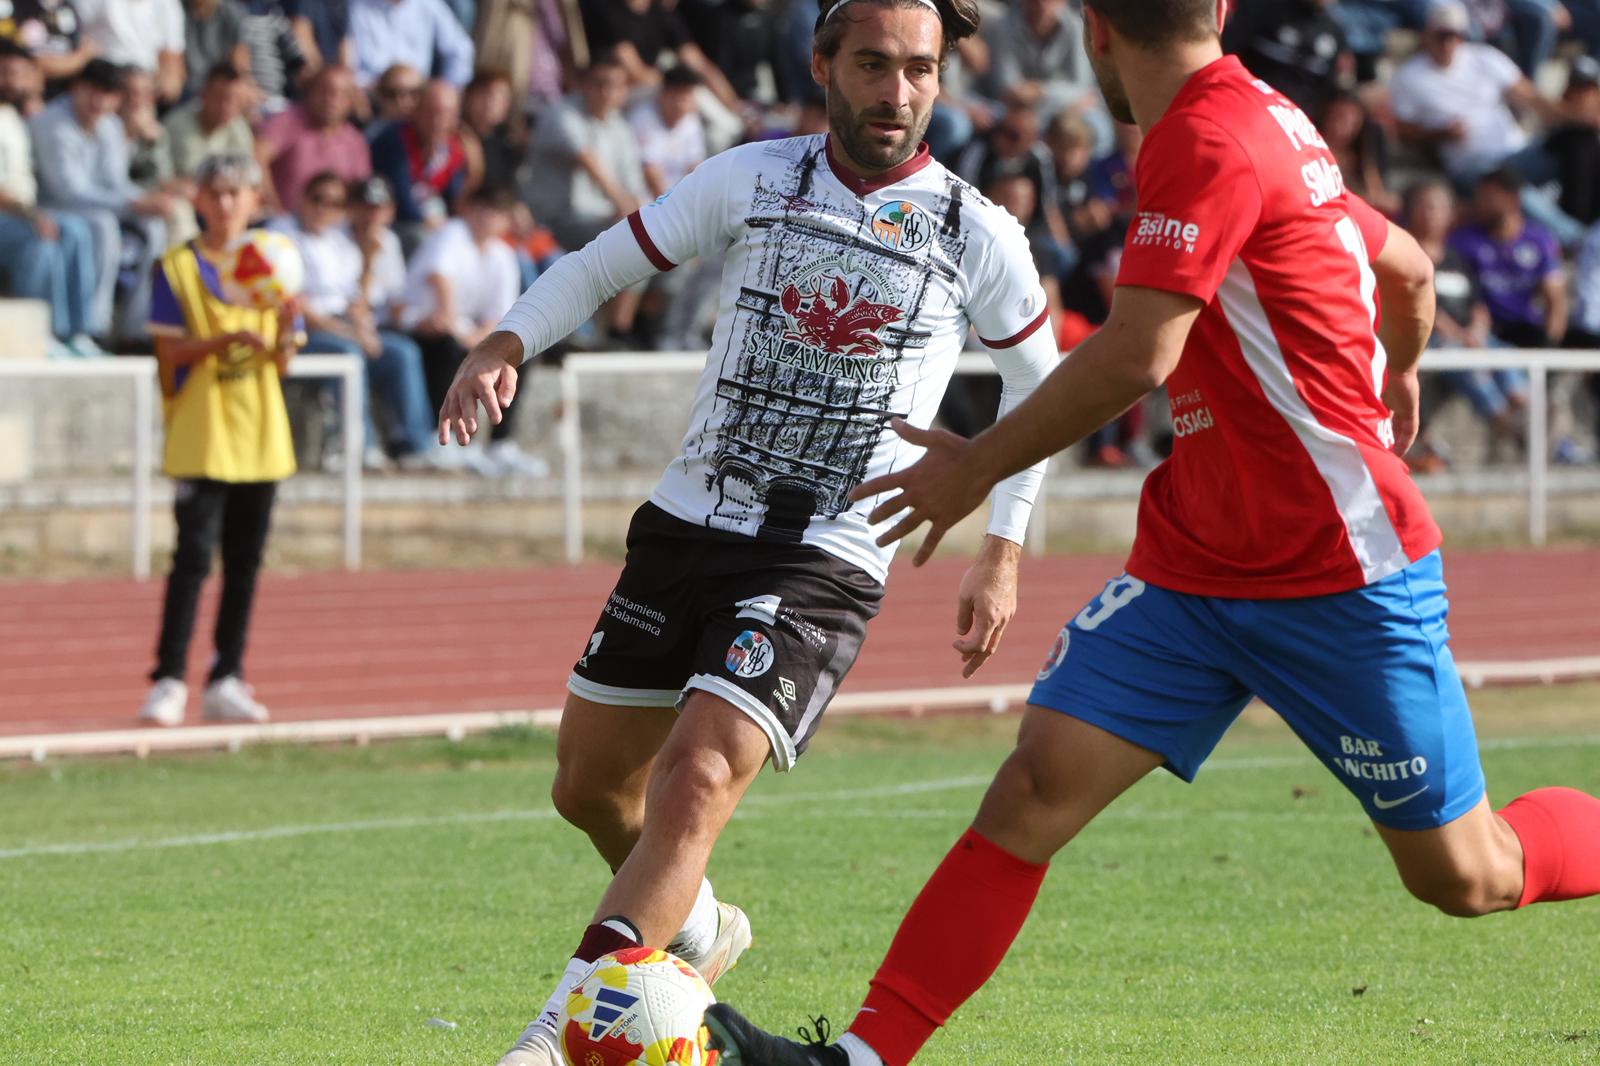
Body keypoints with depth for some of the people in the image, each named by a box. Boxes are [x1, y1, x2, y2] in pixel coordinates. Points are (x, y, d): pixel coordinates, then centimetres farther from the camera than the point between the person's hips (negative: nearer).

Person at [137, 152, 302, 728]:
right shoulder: (178, 266, -2)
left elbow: (281, 362, 7)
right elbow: (169, 350, -8)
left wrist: (284, 332, -14)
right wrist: (228, 338, -21)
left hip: (260, 437, 4)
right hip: (200, 437, -4)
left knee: (245, 561, 6)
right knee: (194, 555, -11)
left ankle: (227, 681, 12)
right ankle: (169, 680, -9)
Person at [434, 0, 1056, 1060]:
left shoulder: (979, 236, -2)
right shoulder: (753, 179, 2)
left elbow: (1039, 379, 14)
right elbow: (601, 265, 10)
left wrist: (1003, 555, 9)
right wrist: (504, 344, -9)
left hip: (825, 564, -4)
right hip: (690, 524, 4)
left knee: (694, 780, -23)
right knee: (591, 785, 13)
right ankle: (698, 932, 44)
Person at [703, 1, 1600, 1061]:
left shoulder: (1209, 139, -19)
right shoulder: (1268, 122, 8)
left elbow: (1137, 354, -26)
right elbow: (1408, 265, 23)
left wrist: (980, 464, -15)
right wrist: (1397, 378, 44)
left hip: (1344, 572, -8)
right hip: (1195, 565, 8)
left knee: (1467, 878, 2)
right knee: (1038, 783, -7)